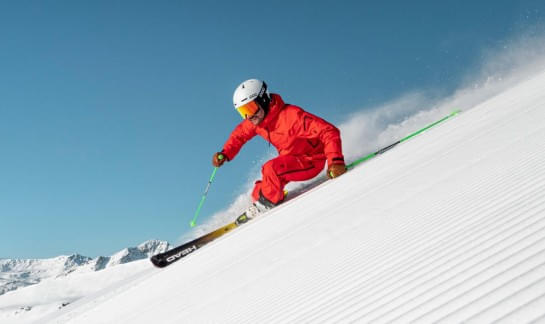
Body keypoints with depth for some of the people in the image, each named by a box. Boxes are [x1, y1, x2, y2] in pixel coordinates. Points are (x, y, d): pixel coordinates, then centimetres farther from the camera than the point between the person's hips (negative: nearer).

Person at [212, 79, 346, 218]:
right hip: (290, 158, 7)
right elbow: (239, 134, 14)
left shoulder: (291, 115, -31)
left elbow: (329, 132, -34)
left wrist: (336, 161, -46)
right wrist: (225, 153, -2)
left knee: (271, 169, -27)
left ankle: (267, 202, -4)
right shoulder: (255, 120, -7)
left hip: (311, 161, -7)